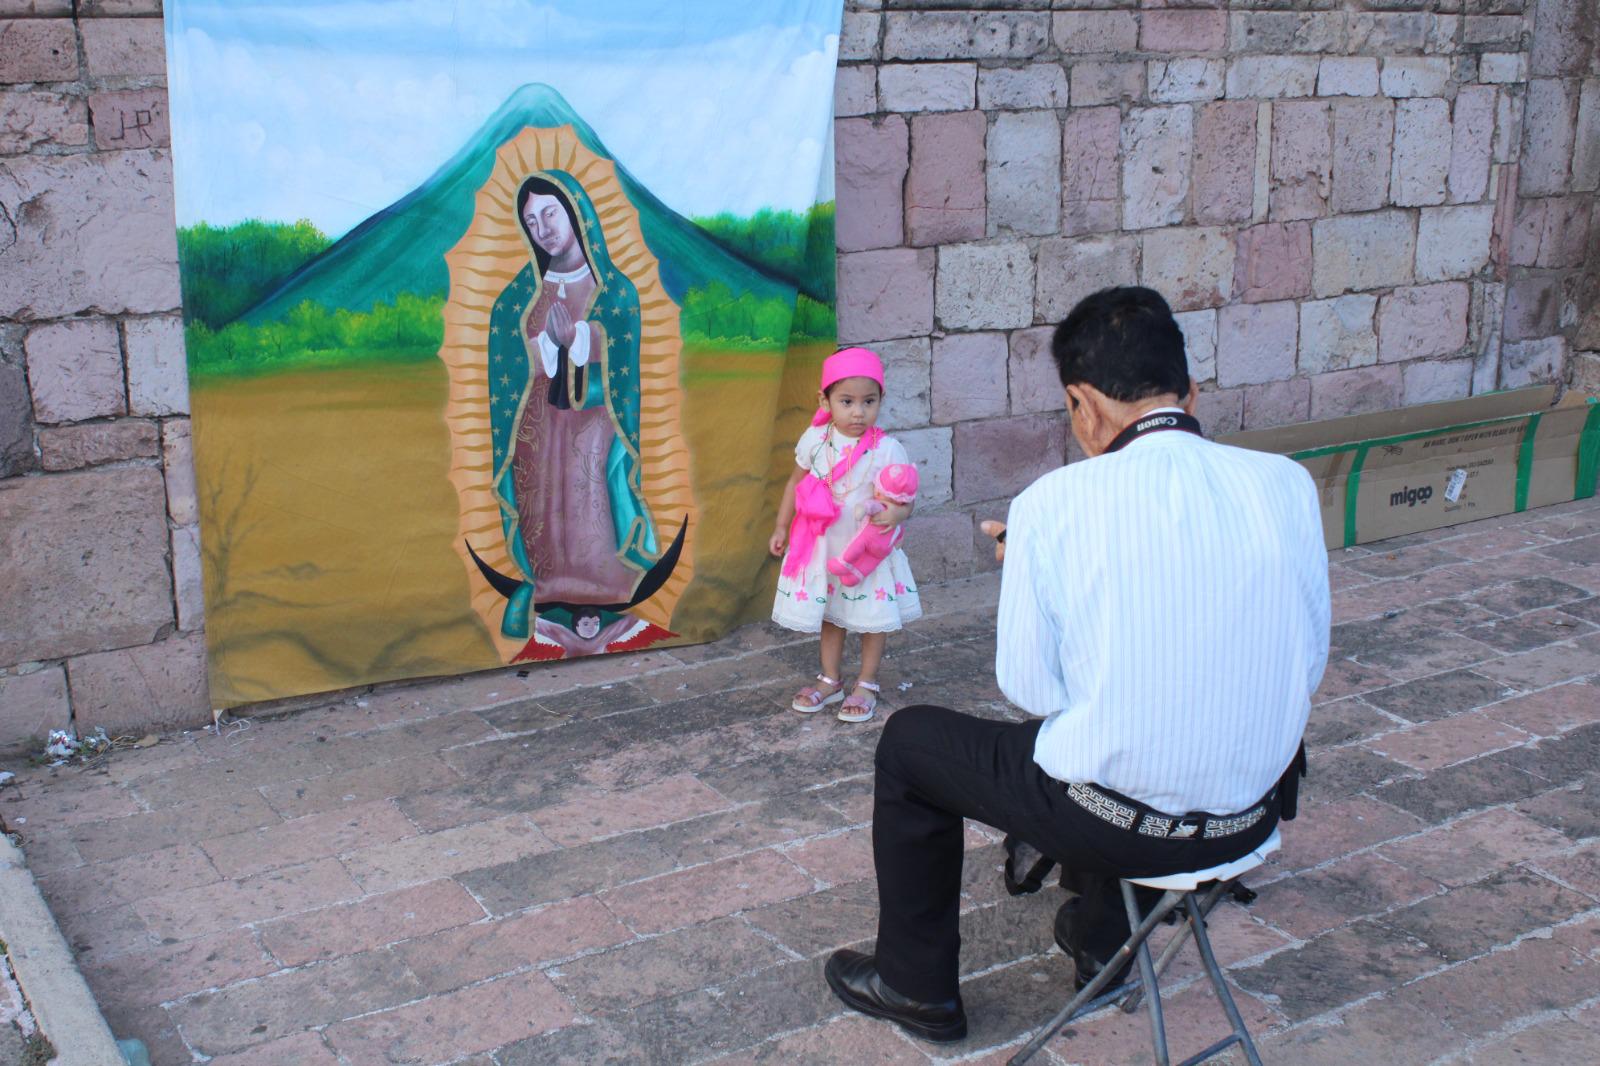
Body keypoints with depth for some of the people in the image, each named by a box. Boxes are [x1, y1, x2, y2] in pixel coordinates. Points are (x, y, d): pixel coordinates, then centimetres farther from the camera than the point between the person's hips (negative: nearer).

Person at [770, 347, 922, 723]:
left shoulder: (887, 450, -18)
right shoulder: (815, 441, -9)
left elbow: (904, 501, -16)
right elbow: (796, 483, 6)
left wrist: (896, 513, -39)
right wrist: (781, 527, 9)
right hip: (823, 547, 3)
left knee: (872, 617, 9)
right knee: (830, 615, 17)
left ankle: (866, 685, 27)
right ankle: (830, 680, 34)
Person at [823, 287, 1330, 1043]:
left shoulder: (1055, 503, -16)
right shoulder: (1287, 484, -6)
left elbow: (1030, 689, -8)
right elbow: (1307, 667, 2)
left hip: (1115, 821, -5)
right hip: (1250, 819, 5)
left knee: (908, 740, 21)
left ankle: (916, 984, 34)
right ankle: (1104, 938, 51)